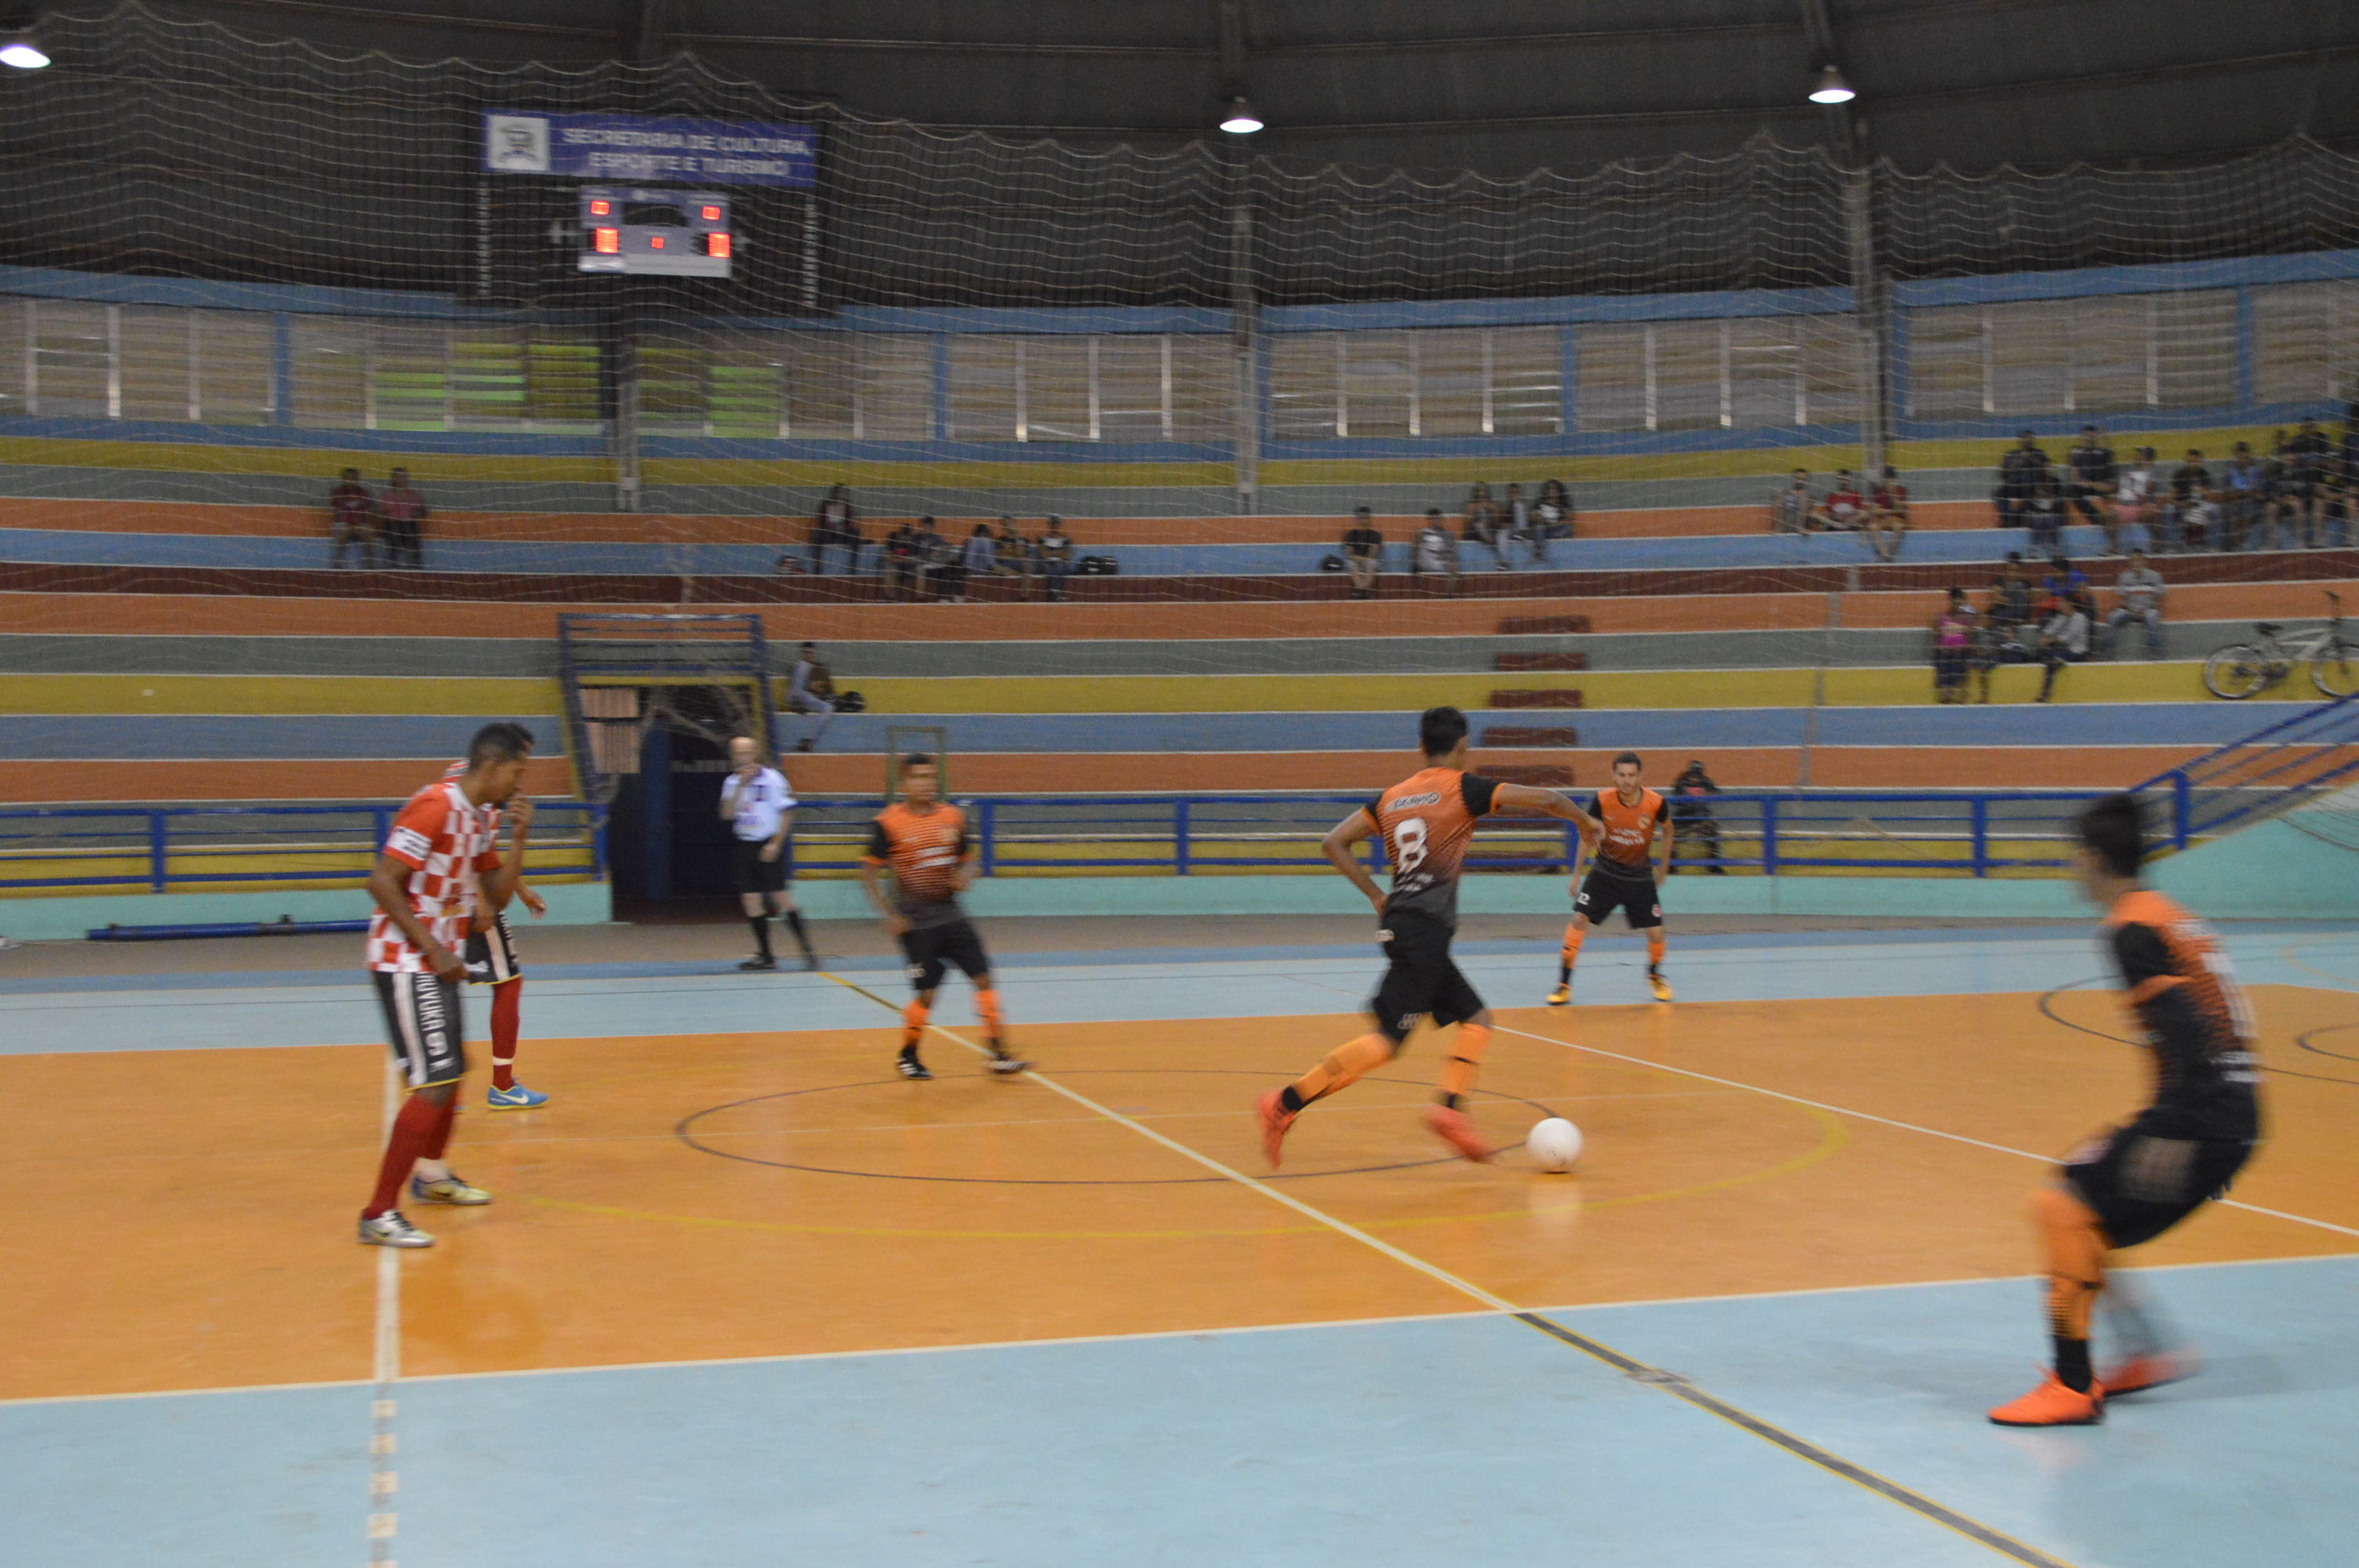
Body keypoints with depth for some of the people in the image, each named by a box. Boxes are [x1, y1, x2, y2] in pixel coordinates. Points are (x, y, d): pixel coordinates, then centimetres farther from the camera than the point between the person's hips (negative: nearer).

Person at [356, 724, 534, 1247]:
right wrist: (433, 948, -22)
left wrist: (518, 838, 0)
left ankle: (432, 1174, 44)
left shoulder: (476, 820, 11)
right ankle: (379, 1214, -11)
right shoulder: (436, 807, -18)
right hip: (405, 963, -10)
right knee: (436, 1083, -14)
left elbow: (497, 897, 12)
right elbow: (382, 882, -22)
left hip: (436, 963, 10)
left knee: (453, 1068, 23)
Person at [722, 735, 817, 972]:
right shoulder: (732, 782, 8)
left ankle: (806, 949, -4)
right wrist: (741, 786, -11)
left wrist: (776, 844, -14)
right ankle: (765, 955, 10)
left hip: (770, 846, -5)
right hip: (744, 846, 5)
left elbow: (787, 812, -8)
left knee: (781, 897, -10)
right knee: (750, 901, 2)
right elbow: (726, 814, -2)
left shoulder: (771, 778, -7)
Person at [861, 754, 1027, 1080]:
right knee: (927, 994, -4)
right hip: (916, 921, -5)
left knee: (983, 978, -4)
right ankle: (908, 1056, 20)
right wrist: (888, 915, -13)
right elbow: (868, 872, -6)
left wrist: (964, 877, -8)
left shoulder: (952, 817, 5)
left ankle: (999, 1055, 1)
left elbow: (968, 859, 16)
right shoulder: (888, 823, -8)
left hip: (950, 915, 5)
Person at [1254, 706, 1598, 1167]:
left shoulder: (1392, 796, 14)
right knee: (1386, 1041, -11)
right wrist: (1585, 821, 16)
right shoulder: (1463, 788, -3)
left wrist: (1377, 896, 14)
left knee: (1476, 1018, 13)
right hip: (1425, 931, -8)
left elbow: (1334, 843, 11)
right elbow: (1544, 799, -3)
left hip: (1401, 921, 8)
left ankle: (1449, 1109, -2)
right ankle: (1284, 1104, -15)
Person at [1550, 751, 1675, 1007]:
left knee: (1655, 933, -2)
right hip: (1605, 871, 0)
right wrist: (1577, 873, 2)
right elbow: (1587, 835, 0)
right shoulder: (1602, 800, -16)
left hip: (1640, 875, 0)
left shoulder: (1655, 803, -16)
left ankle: (1654, 977, 31)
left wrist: (1663, 867, 11)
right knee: (1579, 919, -16)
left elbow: (1667, 830, 6)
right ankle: (1563, 985, -8)